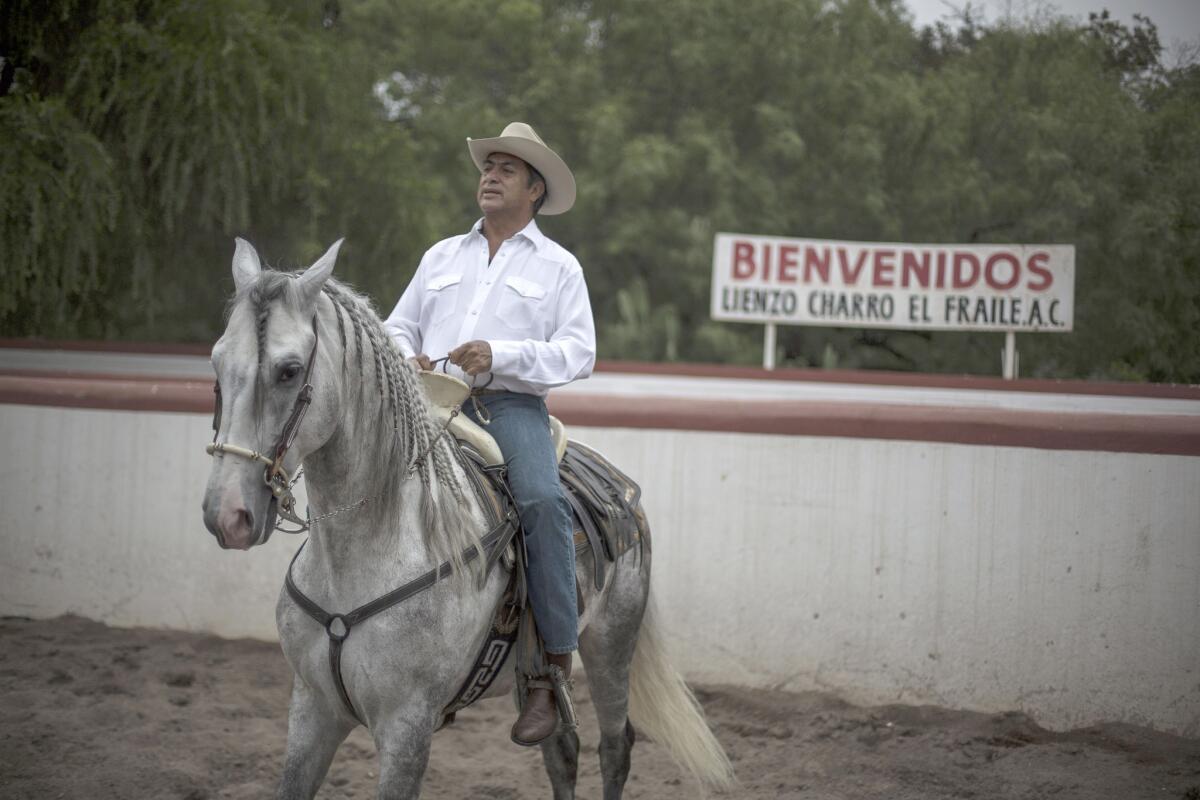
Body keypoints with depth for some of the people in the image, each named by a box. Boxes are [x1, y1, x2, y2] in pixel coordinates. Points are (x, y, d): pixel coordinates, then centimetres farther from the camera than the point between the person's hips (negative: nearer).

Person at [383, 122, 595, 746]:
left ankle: (555, 666, -28)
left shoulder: (558, 267, 12)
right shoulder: (442, 256, 25)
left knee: (543, 501, -32)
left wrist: (500, 355, -14)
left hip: (511, 406, -4)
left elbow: (577, 353, 1)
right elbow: (398, 326, 24)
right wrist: (405, 359, -1)